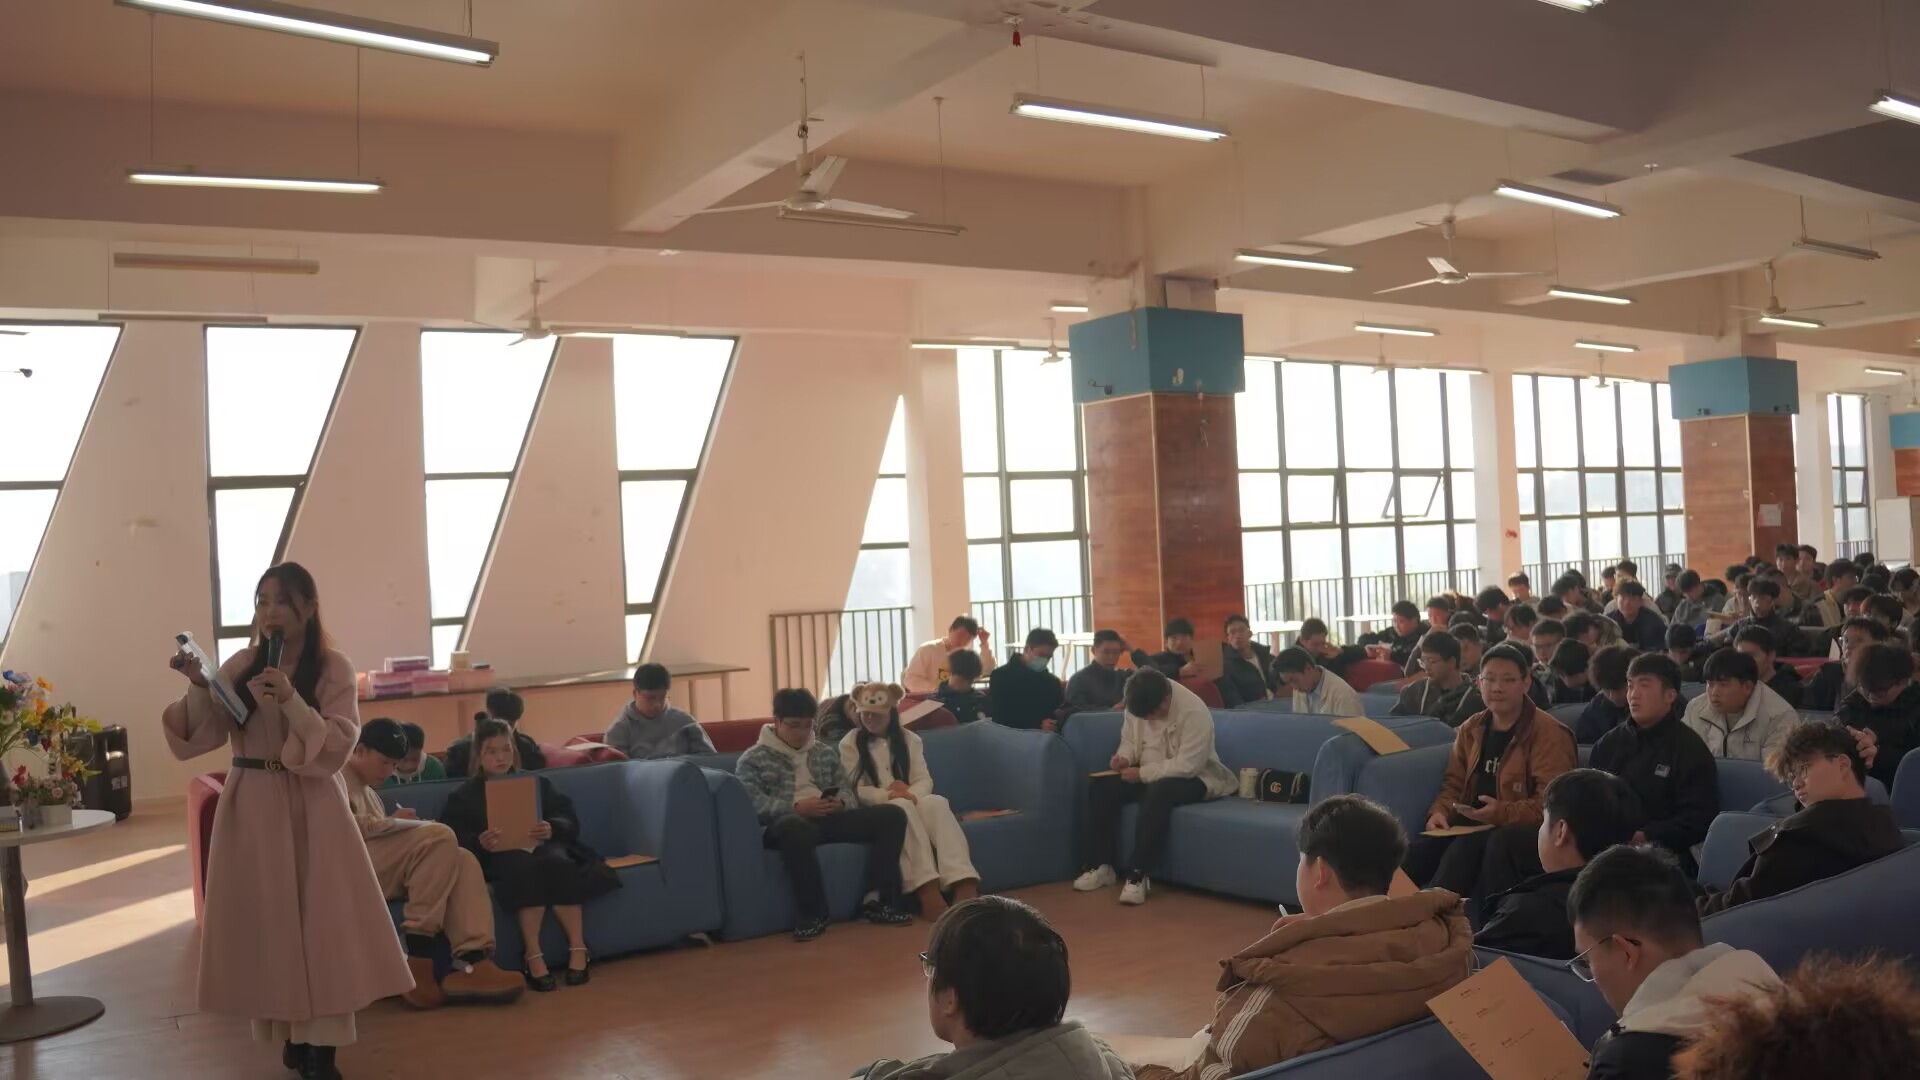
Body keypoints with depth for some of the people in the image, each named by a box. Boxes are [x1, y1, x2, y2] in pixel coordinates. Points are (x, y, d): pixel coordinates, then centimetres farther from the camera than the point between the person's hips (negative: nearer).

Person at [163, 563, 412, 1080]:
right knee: (265, 924, 6)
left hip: (310, 810, -3)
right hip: (249, 808, 3)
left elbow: (338, 745, -12)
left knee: (319, 923, -3)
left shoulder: (333, 668, -3)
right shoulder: (239, 666, 5)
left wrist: (290, 699, -24)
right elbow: (205, 736, -1)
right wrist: (198, 688, -17)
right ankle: (290, 1035, 18)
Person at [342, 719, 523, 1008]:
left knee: (462, 859, -13)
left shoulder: (368, 791, 31)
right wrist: (394, 822, -4)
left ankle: (471, 962, -32)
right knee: (439, 837, -25)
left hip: (381, 873, 9)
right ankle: (417, 963, -27)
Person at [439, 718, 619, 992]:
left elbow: (570, 819, 8)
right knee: (524, 867, -38)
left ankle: (578, 949, -32)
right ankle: (533, 956, -40)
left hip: (543, 845, 2)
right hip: (499, 855, -2)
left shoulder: (536, 782, 21)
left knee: (556, 863, -35)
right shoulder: (464, 796, 17)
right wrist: (480, 843, -23)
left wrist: (551, 829, -16)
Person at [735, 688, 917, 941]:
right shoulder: (752, 759, 8)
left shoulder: (827, 752, 24)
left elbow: (846, 790, 19)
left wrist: (840, 802, -7)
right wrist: (797, 808, -21)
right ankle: (814, 914, -31)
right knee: (794, 827, -44)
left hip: (830, 819, 5)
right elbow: (754, 804, -7)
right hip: (788, 821, -5)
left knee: (892, 814, -15)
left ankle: (877, 901, -17)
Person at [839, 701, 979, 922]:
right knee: (901, 808, -37)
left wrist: (910, 794, -21)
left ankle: (964, 886, -50)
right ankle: (928, 892, -52)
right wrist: (888, 796, -23)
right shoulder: (850, 743, 4)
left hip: (910, 804, 3)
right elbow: (854, 790, -6)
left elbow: (925, 781, 3)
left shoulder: (910, 740, 14)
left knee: (937, 802, -32)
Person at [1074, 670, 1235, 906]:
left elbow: (1187, 766, -29)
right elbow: (1129, 740, 10)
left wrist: (1142, 773, -28)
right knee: (1100, 787, -16)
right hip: (1147, 774, 6)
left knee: (1158, 793, -38)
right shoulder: (1137, 706, -6)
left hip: (1192, 778, -6)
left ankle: (1139, 873, -31)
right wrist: (1125, 757, -13)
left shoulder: (1194, 711, -26)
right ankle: (1101, 864, -7)